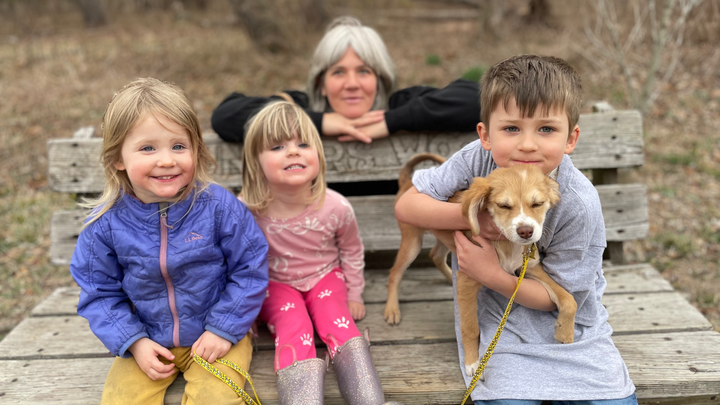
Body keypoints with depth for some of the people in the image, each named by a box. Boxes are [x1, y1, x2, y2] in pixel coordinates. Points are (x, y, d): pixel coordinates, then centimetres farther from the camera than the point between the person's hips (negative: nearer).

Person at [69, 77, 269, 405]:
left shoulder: (218, 206, -17)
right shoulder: (106, 222, -11)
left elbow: (249, 270, -8)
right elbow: (100, 291, 1)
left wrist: (224, 329, -11)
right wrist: (134, 342, -10)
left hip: (216, 337, -2)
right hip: (148, 341, 2)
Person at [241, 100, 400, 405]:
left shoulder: (336, 207, -19)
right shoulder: (247, 211, -23)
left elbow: (351, 250, 3)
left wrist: (354, 294, 9)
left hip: (325, 277, 1)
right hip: (276, 284, -1)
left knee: (336, 321, -25)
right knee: (294, 332, -27)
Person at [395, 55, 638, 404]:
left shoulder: (577, 205, -21)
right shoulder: (477, 160, -16)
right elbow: (406, 205, -13)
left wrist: (493, 275, -26)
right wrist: (474, 217, -25)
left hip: (567, 323, 1)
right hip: (504, 326, 0)